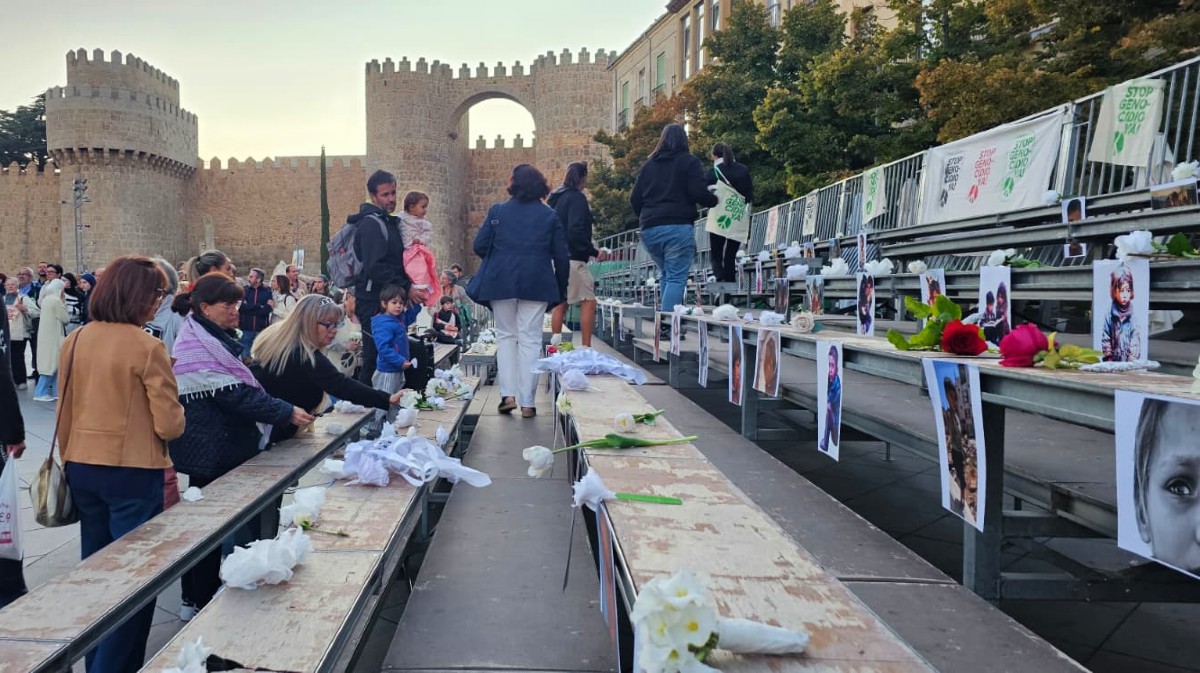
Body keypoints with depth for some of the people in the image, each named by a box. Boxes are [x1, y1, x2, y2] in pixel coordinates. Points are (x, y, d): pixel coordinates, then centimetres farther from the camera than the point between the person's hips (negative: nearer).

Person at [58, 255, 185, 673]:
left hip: (82, 468, 7)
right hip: (131, 472, -7)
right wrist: (175, 414, 6)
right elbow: (169, 424, -16)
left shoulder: (75, 341, 3)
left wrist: (69, 459, 22)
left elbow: (64, 412, 11)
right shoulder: (147, 347, -17)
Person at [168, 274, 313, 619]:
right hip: (210, 451, -10)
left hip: (219, 445, 10)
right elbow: (236, 396, -25)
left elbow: (238, 387, 16)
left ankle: (207, 588, 33)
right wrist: (287, 413, -23)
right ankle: (199, 601, 16)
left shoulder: (213, 340, 10)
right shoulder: (200, 347, -21)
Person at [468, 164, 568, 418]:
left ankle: (508, 394, 4)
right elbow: (561, 256, 4)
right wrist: (562, 290, 12)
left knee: (505, 335, 14)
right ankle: (527, 403, 3)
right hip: (536, 284, 0)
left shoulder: (497, 211, 1)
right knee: (530, 339, 3)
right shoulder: (550, 216, 4)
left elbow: (479, 246, 0)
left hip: (501, 282, 0)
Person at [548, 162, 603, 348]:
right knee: (589, 301, -5)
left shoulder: (556, 198, 16)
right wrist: (594, 252, -12)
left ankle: (555, 346, 14)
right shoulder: (577, 198, -10)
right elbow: (576, 232, -20)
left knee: (560, 302, 14)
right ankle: (586, 347, -9)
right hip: (572, 258, -9)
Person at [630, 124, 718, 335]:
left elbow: (634, 198, 13)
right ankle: (667, 324, -16)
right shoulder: (689, 162, 2)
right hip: (678, 228, -5)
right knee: (676, 277, -4)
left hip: (650, 230, 5)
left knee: (666, 275, 18)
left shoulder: (649, 165, 16)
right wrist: (714, 200, 10)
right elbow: (699, 192, -9)